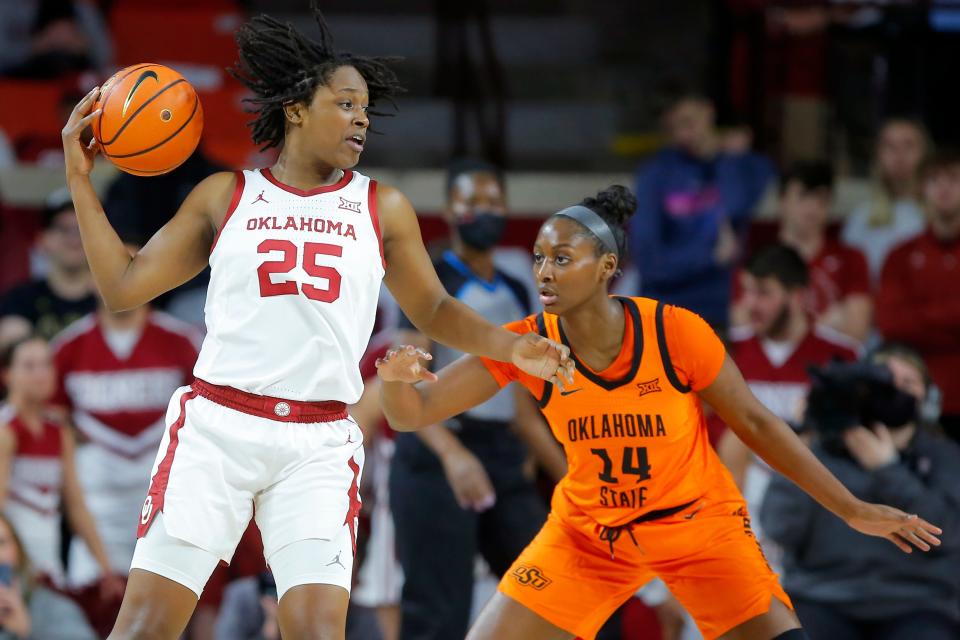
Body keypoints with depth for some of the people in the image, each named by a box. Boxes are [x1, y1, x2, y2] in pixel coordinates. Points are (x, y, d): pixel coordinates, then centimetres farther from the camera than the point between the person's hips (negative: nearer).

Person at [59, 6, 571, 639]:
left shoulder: (382, 208, 12)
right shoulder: (225, 196, 11)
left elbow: (433, 309, 21)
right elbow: (124, 286, 13)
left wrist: (509, 346, 5)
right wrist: (80, 180, 8)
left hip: (319, 445, 1)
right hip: (216, 426, -1)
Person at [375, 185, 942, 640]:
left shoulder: (677, 332, -22)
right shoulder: (527, 345, -16)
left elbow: (755, 423, -10)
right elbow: (413, 414, -16)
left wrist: (852, 510, -7)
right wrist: (396, 379, -41)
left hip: (698, 519, -2)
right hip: (587, 530, 2)